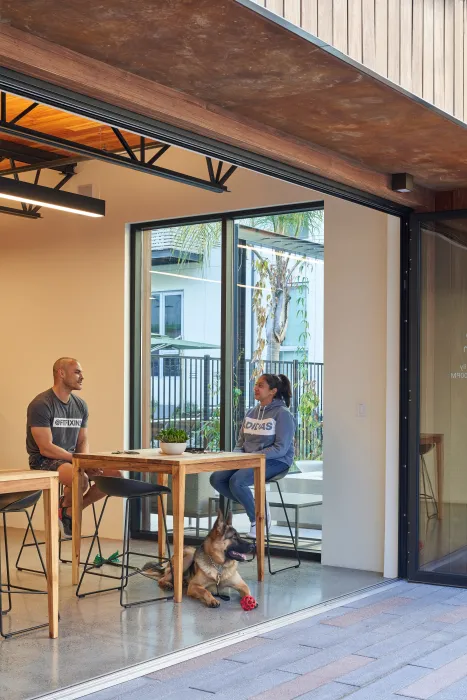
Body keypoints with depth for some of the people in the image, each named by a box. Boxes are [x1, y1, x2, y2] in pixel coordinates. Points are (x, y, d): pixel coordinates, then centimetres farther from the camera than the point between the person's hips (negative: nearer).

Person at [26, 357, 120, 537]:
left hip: (72, 459, 7)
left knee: (114, 475, -11)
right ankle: (64, 507, -2)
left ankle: (72, 510, 3)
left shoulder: (80, 405, 7)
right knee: (81, 478, -36)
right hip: (44, 461, -7)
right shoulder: (40, 405, -15)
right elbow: (46, 448, -19)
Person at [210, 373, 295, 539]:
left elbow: (281, 448, -15)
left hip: (275, 462, -8)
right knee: (216, 478, -12)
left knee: (236, 481, -29)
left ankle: (256, 517, -6)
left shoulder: (282, 413, -7)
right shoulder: (251, 412, 14)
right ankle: (255, 505, 0)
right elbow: (240, 442, 18)